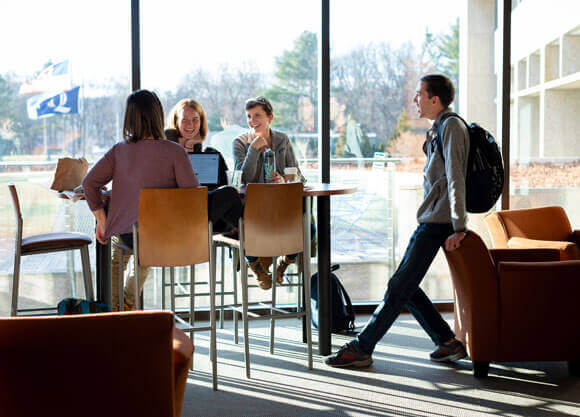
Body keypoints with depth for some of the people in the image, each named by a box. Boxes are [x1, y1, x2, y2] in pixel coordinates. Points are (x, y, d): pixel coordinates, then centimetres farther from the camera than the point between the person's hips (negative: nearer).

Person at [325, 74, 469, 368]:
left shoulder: (451, 126, -12)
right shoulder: (439, 129, 19)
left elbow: (455, 178, -19)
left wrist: (458, 228, -24)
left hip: (437, 222, -10)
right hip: (430, 219, 10)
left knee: (400, 286, -7)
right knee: (405, 286, 10)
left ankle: (361, 348, -4)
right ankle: (448, 342, 14)